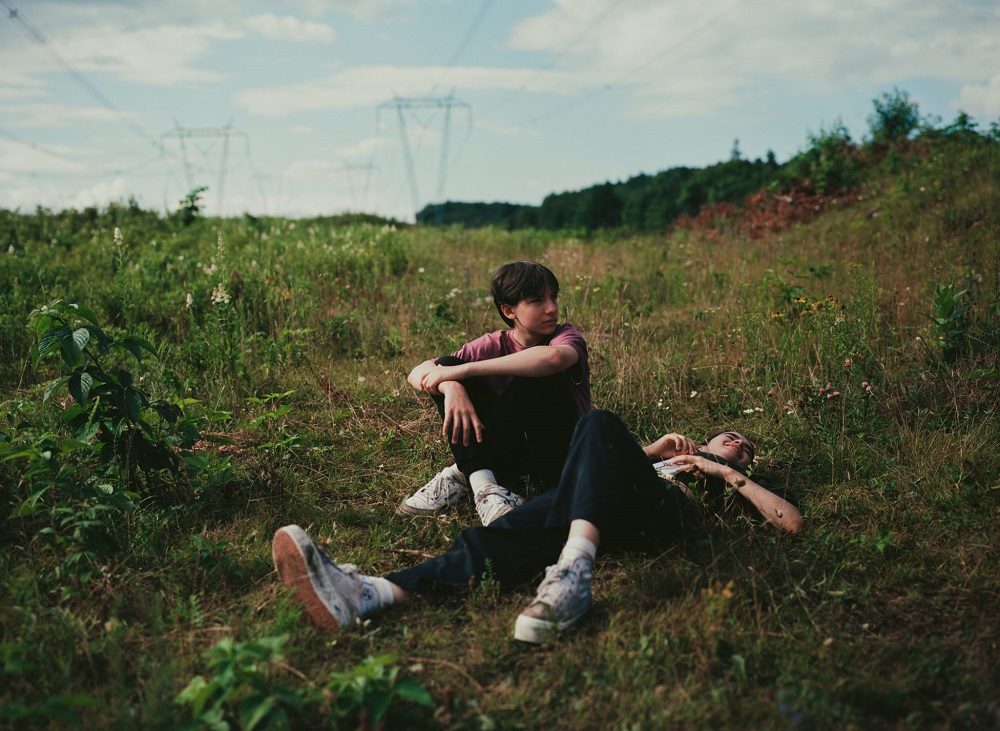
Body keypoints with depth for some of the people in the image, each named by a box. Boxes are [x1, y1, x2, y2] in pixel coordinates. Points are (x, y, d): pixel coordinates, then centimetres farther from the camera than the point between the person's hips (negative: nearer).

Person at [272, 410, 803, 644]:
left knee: (600, 425, -31)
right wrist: (648, 452, 22)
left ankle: (573, 572, -52)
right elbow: (603, 464, 33)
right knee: (518, 530, -28)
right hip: (603, 513, 3)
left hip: (663, 516, -3)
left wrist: (729, 473, 16)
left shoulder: (737, 484, 36)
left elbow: (792, 522, 18)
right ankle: (367, 594, -50)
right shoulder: (673, 451, 44)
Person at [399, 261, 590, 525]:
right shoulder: (495, 344, -1)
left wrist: (465, 370, -36)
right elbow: (417, 374, -10)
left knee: (541, 377, -29)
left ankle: (463, 473, -24)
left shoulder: (565, 335, -10)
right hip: (512, 456, 3)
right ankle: (481, 483, -28)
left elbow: (553, 358, -39)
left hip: (562, 457, -3)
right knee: (446, 366, -11)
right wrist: (452, 386, -35)